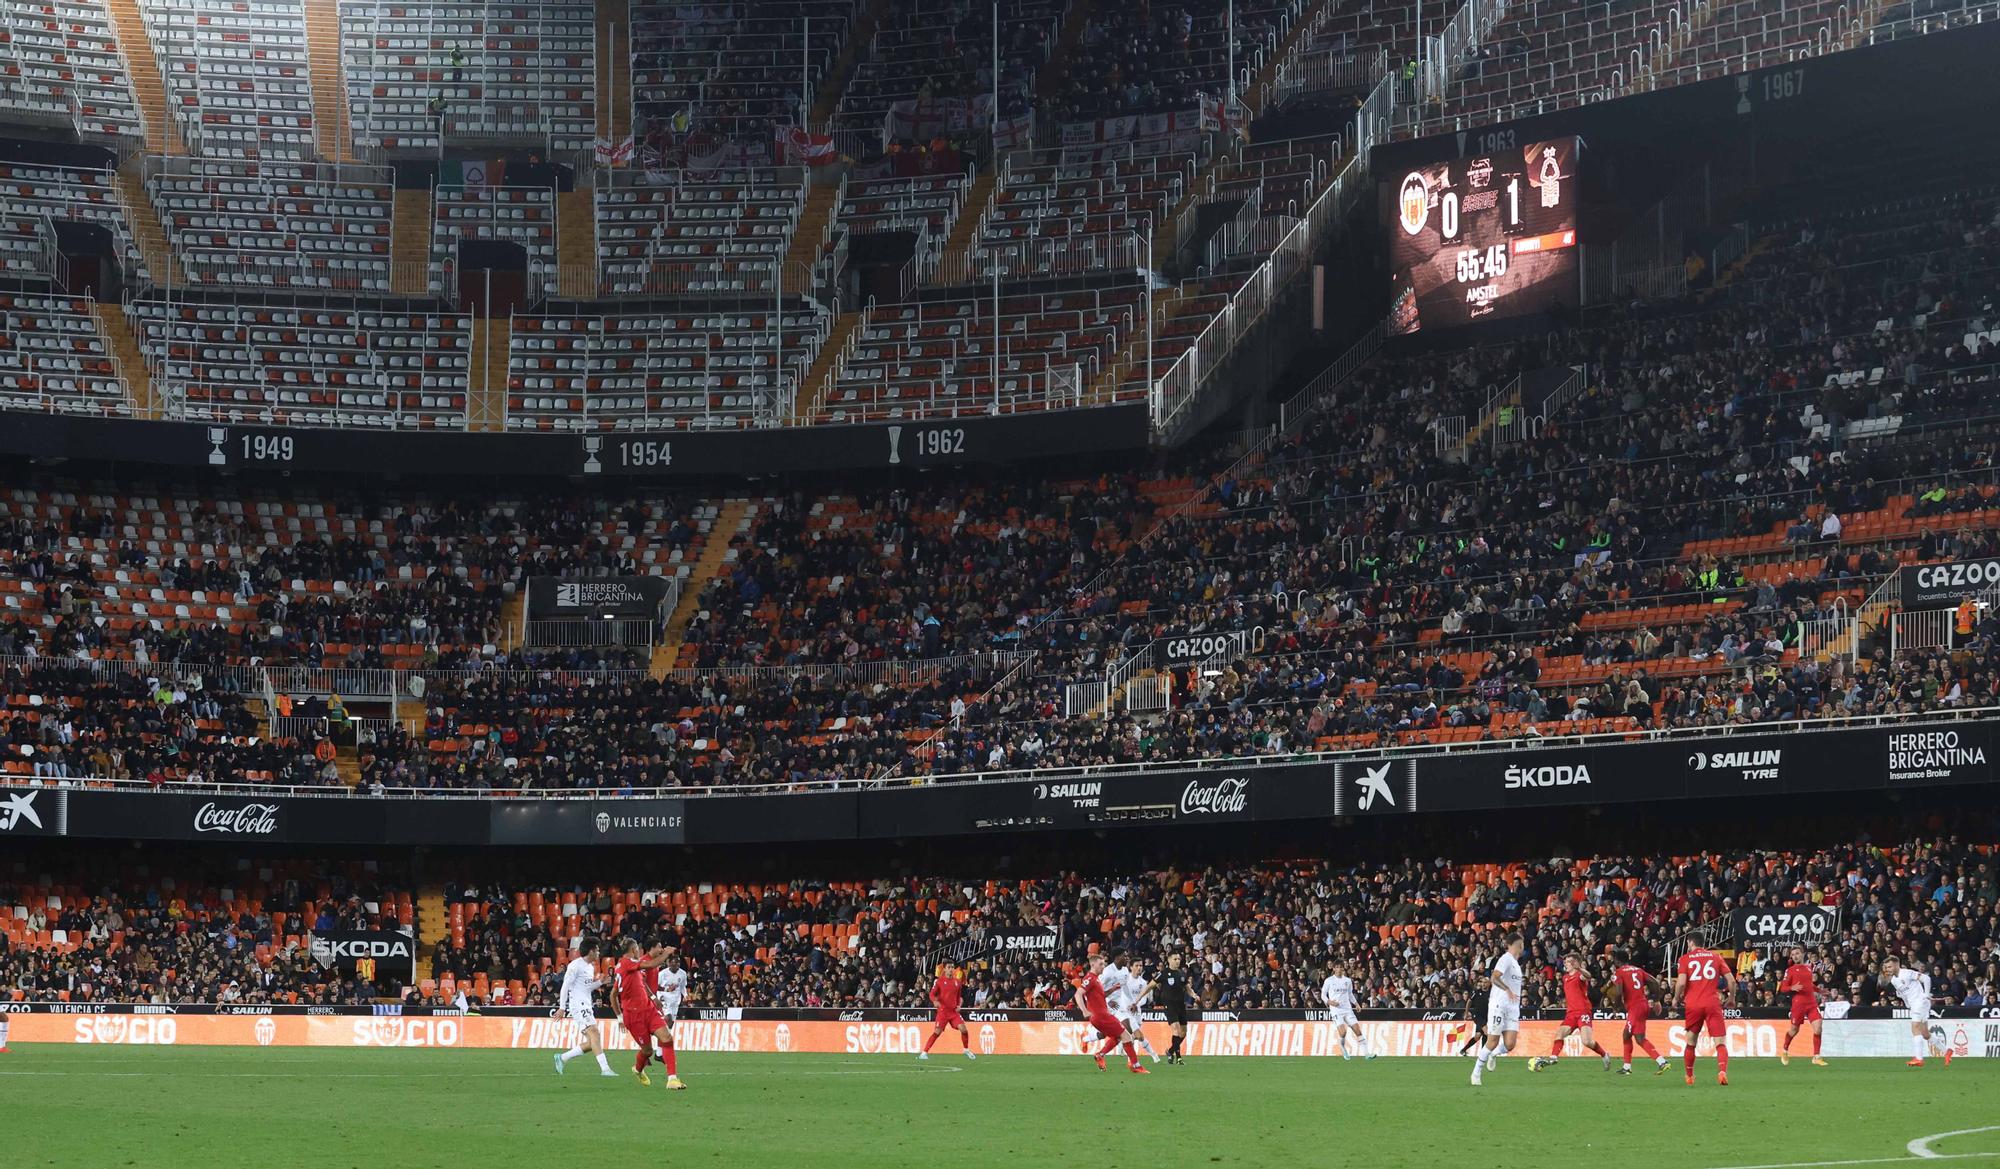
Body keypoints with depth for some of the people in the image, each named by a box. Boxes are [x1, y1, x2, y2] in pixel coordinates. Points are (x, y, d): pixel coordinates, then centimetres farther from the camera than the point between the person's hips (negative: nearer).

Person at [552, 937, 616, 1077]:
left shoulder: (591, 967, 18)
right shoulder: (575, 965, -9)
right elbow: (565, 986, -10)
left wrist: (599, 982, 9)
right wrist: (562, 1008, -12)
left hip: (587, 1006, 10)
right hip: (578, 1006, -10)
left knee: (591, 1043, 4)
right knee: (594, 1032, -23)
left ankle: (562, 1058, 16)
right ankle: (605, 1068, -32)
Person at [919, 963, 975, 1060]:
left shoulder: (957, 982, 9)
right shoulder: (939, 981, -2)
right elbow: (932, 994, -3)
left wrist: (958, 1006, 5)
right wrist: (935, 1001, -23)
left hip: (954, 1011, 3)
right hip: (943, 1011, -3)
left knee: (963, 1029, -9)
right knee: (937, 1032, -10)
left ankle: (967, 1051, 11)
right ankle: (924, 1052, -3)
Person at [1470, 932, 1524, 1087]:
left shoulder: (1515, 962, 18)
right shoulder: (1506, 959, -10)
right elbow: (1494, 978, -24)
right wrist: (1508, 990, -34)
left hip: (1513, 1007, 7)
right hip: (1499, 1005, -7)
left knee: (1509, 1044, -7)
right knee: (1493, 1042, -5)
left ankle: (1494, 1054, 24)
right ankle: (1476, 1072, 8)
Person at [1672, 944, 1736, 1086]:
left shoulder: (1685, 958, 3)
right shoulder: (1715, 957, 9)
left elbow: (1681, 983, -9)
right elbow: (1731, 980, 5)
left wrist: (1676, 999, 8)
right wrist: (1731, 998, 20)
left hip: (1693, 1005, 0)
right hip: (1713, 1004, 0)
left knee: (1691, 1043, 17)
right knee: (1720, 1043, -3)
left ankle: (1689, 1077, 27)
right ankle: (1722, 1071, -27)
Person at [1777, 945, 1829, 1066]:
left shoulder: (1809, 968, 15)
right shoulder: (1790, 970, 0)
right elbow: (1783, 987, -1)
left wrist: (1819, 991, 23)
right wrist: (1792, 988, -19)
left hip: (1812, 1002, 4)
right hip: (1798, 1003, -4)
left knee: (1818, 1026, -12)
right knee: (1794, 1029, 5)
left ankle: (1816, 1057, -6)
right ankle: (1784, 1050, 35)